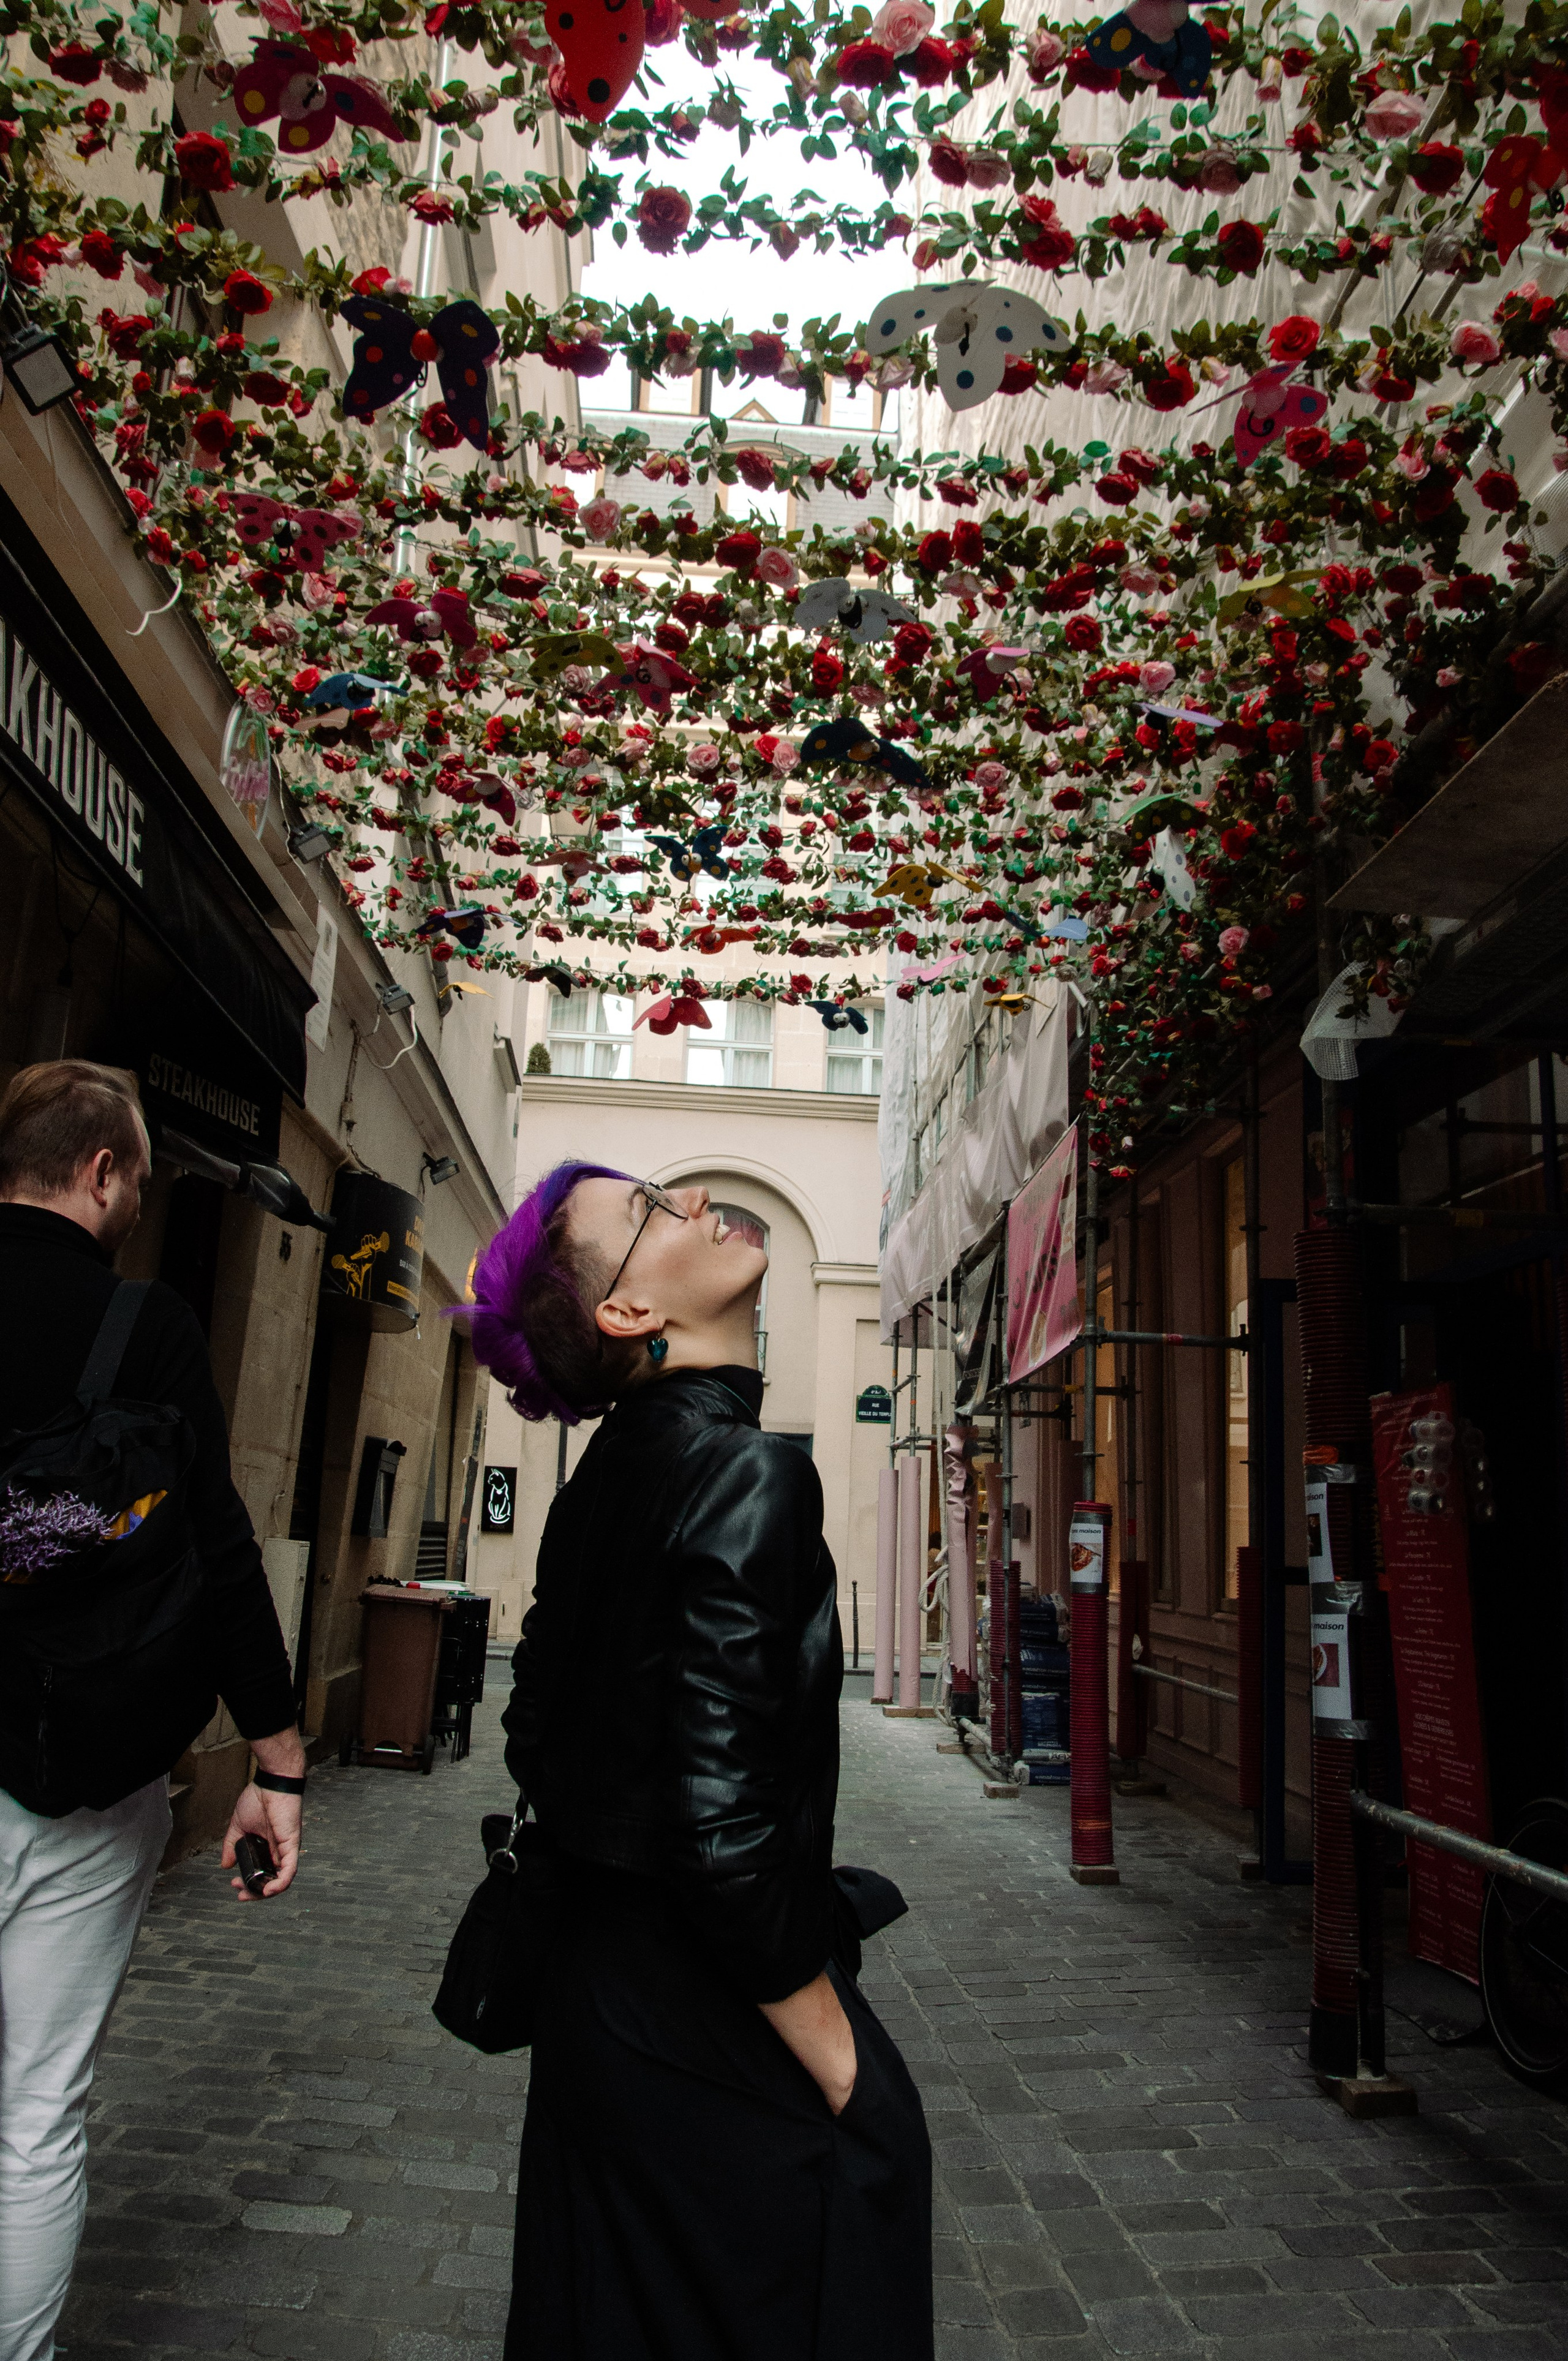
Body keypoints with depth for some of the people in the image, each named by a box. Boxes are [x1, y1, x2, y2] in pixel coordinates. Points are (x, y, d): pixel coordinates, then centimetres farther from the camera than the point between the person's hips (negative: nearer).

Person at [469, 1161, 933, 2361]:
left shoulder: (613, 1468, 2)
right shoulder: (751, 1473, -25)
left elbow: (537, 1734, 11)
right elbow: (724, 1825, -29)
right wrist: (841, 2059, -16)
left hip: (601, 1978, 8)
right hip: (714, 2020, -8)